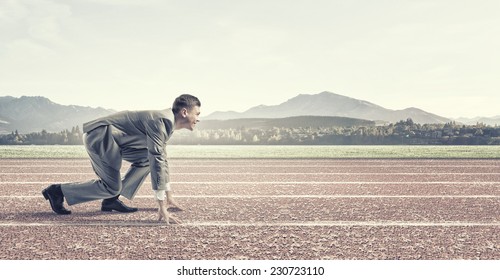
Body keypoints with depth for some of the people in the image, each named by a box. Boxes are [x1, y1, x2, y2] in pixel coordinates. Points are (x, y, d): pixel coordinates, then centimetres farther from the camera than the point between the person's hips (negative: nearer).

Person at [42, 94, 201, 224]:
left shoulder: (168, 124, 12)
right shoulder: (160, 121, -20)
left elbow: (162, 159, 23)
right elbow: (157, 161, -27)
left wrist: (169, 196, 24)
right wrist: (162, 206, -28)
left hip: (109, 137, 10)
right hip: (99, 135, -10)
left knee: (147, 158, 5)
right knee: (112, 187, -12)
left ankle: (111, 200, 4)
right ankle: (58, 191, 0)